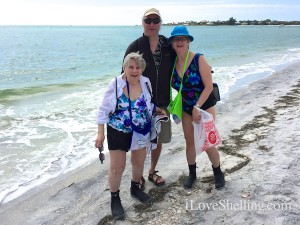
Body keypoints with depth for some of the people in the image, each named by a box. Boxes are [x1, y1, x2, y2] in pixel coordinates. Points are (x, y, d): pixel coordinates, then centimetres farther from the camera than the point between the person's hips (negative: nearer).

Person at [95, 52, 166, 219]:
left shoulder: (146, 82, -6)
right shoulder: (115, 85, -18)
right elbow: (103, 110, -11)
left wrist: (158, 110, -2)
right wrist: (101, 133, -14)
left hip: (141, 132, 4)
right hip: (118, 132, -4)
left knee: (139, 162, 18)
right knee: (117, 167, 1)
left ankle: (136, 188, 44)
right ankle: (115, 199, 23)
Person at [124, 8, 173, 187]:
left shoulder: (168, 46, 2)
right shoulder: (135, 47, -7)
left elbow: (173, 72, 13)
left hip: (162, 104, 3)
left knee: (159, 140, 15)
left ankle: (152, 172, 37)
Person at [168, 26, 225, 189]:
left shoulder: (198, 59, -16)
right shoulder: (173, 63, -3)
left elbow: (208, 87, -19)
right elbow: (177, 86, 7)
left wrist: (197, 107, -24)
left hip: (205, 105, -4)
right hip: (186, 108, 4)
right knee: (189, 142, 11)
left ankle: (218, 173, 23)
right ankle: (192, 174, 30)